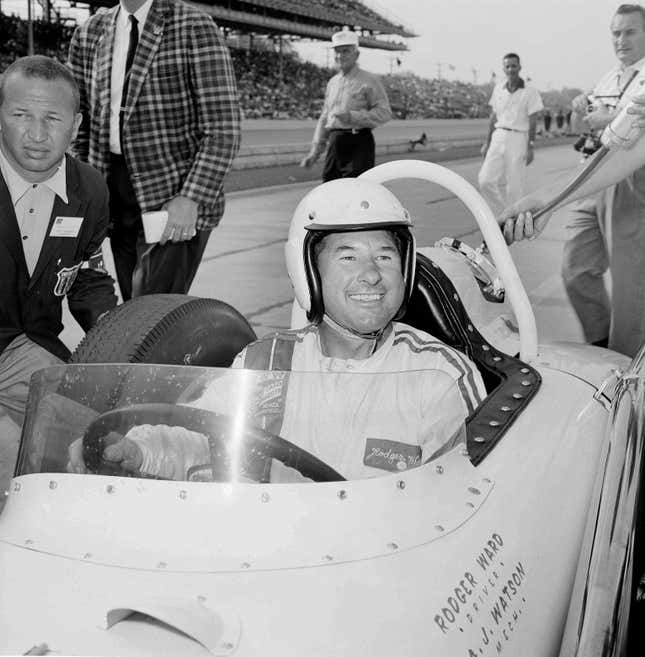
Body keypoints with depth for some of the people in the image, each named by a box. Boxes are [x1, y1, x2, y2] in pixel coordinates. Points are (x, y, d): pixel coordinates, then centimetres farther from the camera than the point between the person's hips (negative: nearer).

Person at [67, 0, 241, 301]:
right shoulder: (88, 34, 9)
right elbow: (80, 121, 15)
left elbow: (223, 129, -12)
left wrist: (191, 198, -20)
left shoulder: (194, 27, -8)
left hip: (176, 204, -5)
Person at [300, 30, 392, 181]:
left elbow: (384, 112, -10)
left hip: (358, 144, -6)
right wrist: (315, 151, 17)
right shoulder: (332, 83, 17)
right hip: (335, 144, 6)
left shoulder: (369, 81, -3)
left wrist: (353, 116, -19)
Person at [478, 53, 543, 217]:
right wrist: (487, 142, 14)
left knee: (514, 185, -2)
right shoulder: (498, 89, 10)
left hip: (518, 138, -4)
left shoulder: (529, 92, -3)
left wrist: (530, 147, -8)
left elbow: (533, 122, -3)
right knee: (486, 180, -4)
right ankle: (501, 214, 13)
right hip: (498, 136, 4)